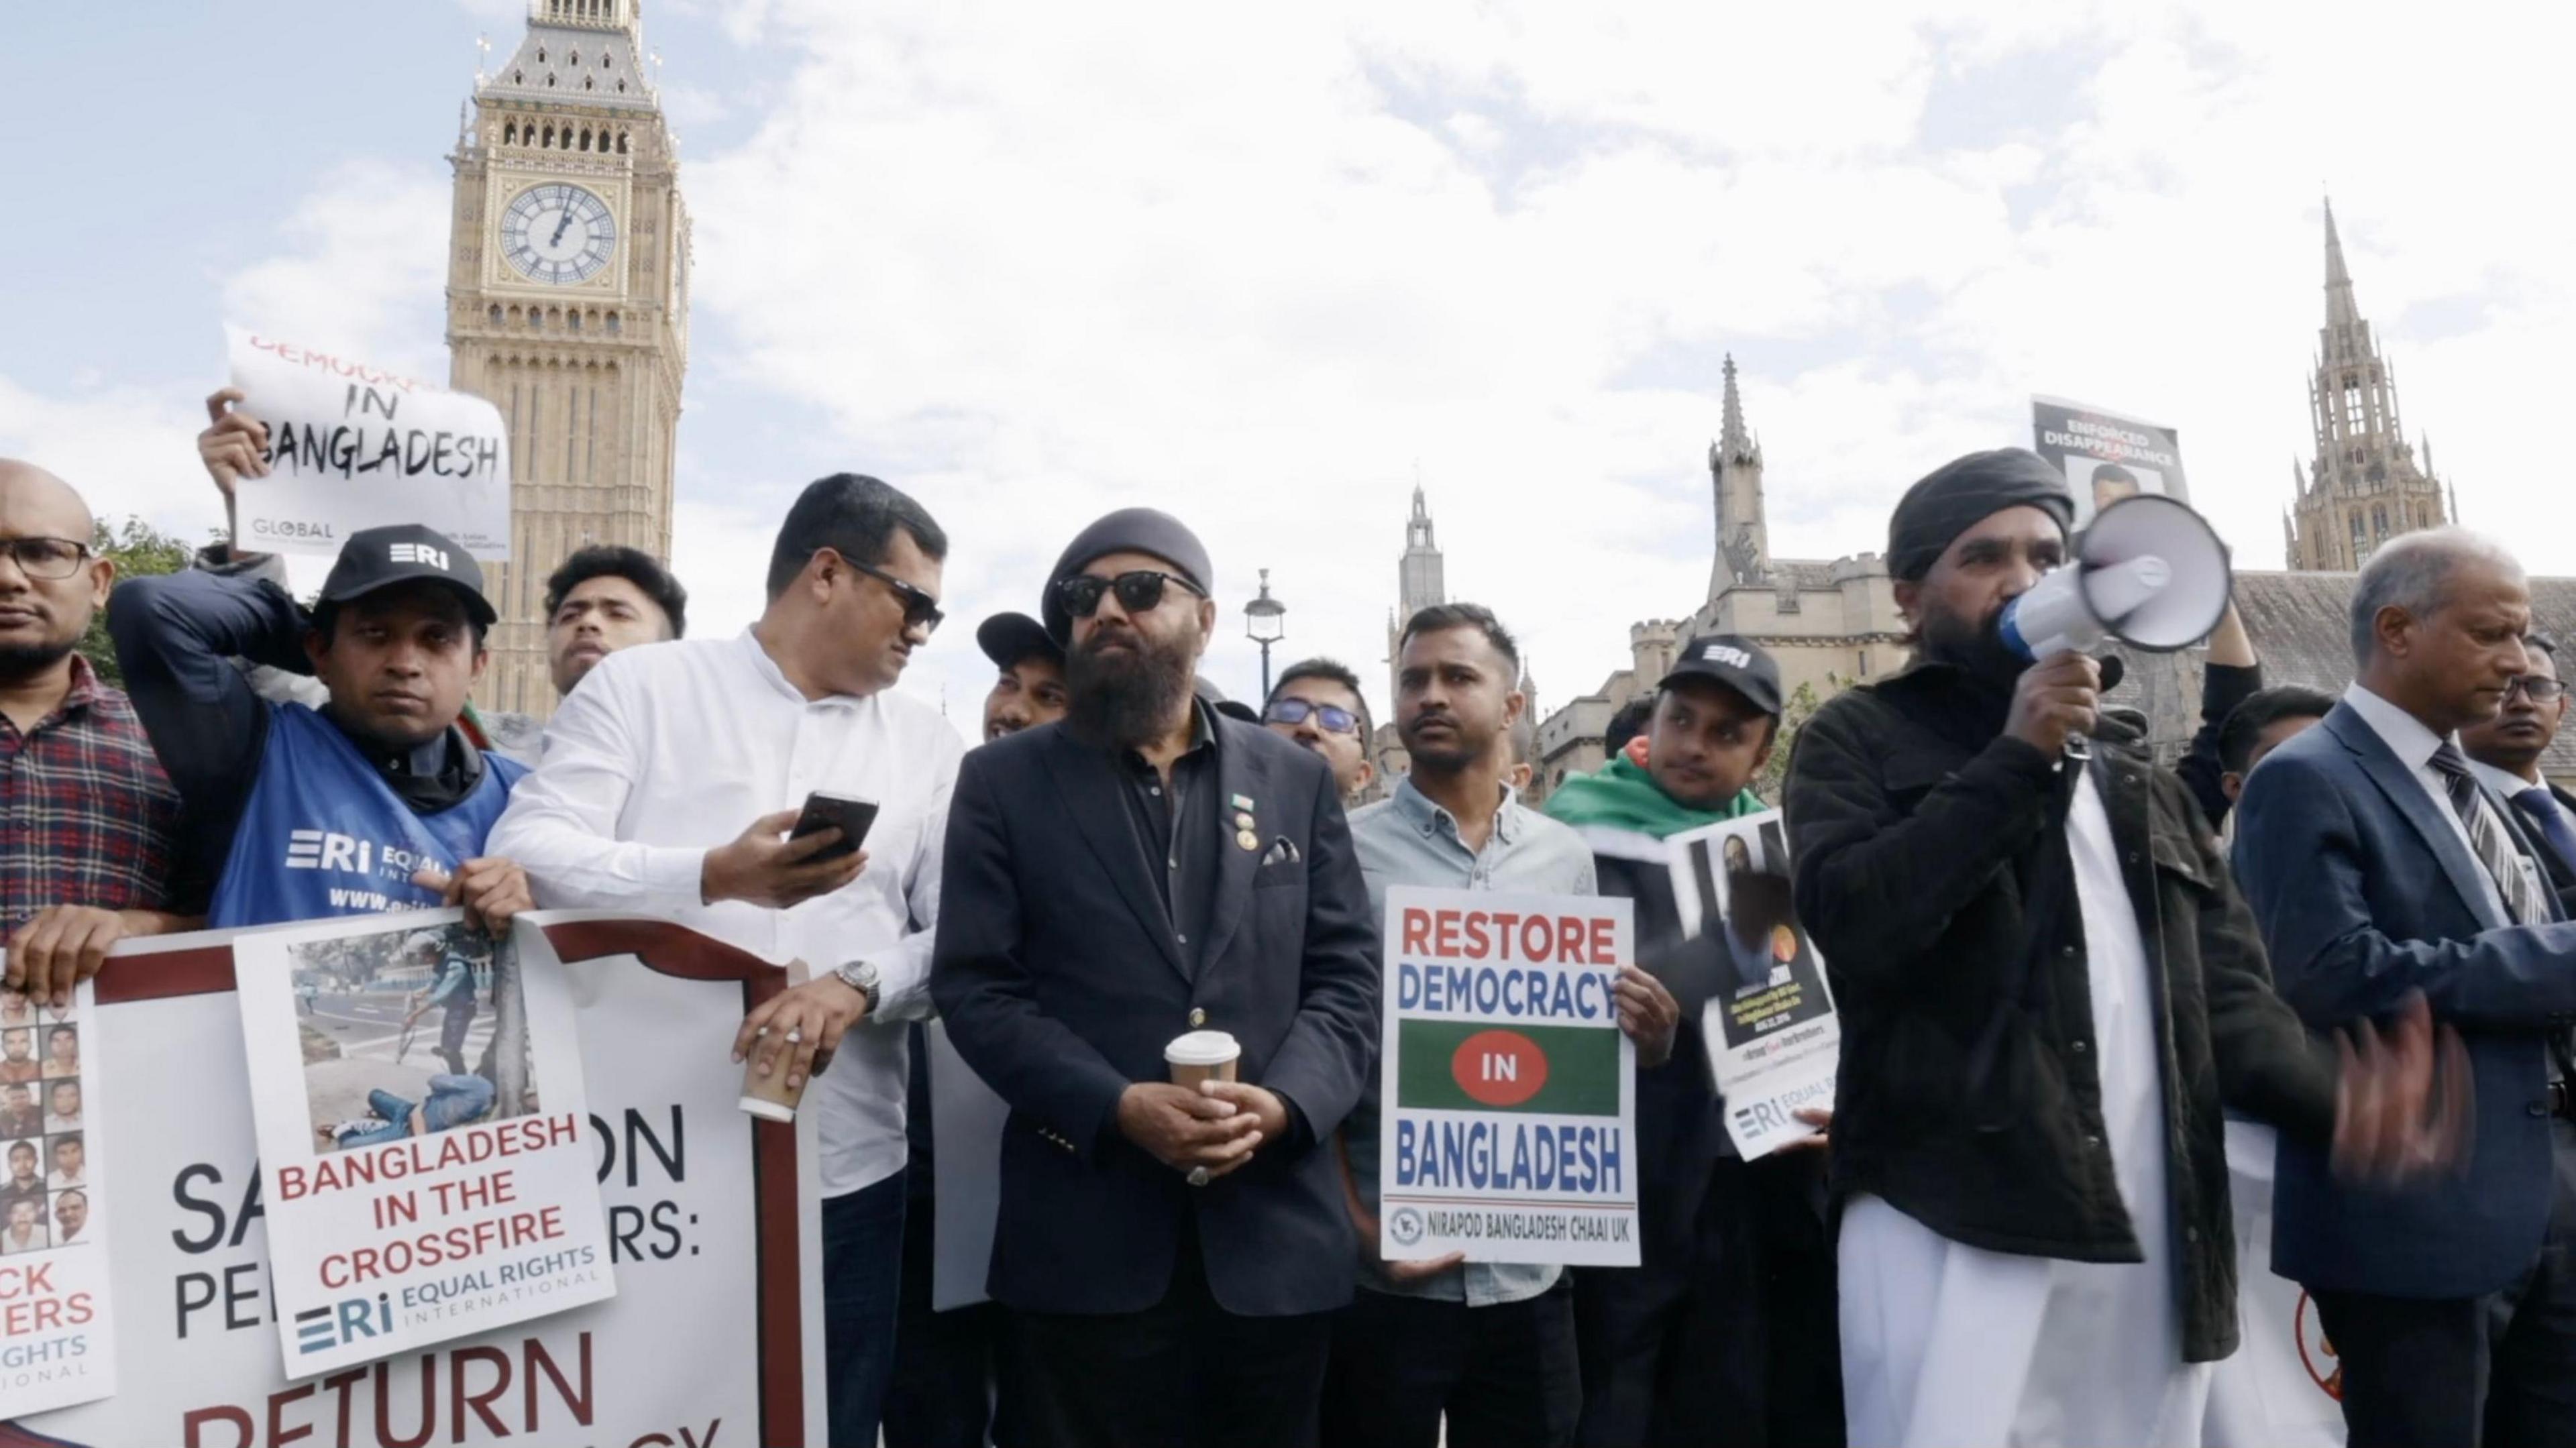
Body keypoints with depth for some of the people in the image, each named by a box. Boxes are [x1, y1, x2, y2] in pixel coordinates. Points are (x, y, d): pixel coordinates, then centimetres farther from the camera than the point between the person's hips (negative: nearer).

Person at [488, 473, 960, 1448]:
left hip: (843, 1176, 3)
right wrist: (713, 876, -22)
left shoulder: (927, 743, 9)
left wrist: (856, 984, -16)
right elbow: (522, 853, -8)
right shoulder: (641, 685, 2)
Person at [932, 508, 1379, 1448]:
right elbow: (975, 987, -3)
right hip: (1088, 1239, -2)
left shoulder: (1297, 780, 9)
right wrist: (1118, 1108, -16)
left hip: (1276, 1236, 2)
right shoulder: (1004, 781, 4)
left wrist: (1284, 1103, -13)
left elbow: (1348, 976, 5)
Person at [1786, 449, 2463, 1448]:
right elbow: (1848, 925, -13)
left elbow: (2225, 986, 13)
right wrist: (2016, 760, -13)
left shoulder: (2137, 774, 20)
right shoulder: (1860, 739, 4)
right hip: (1952, 1232, -5)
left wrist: (2328, 1102, -7)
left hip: (2155, 1242, 5)